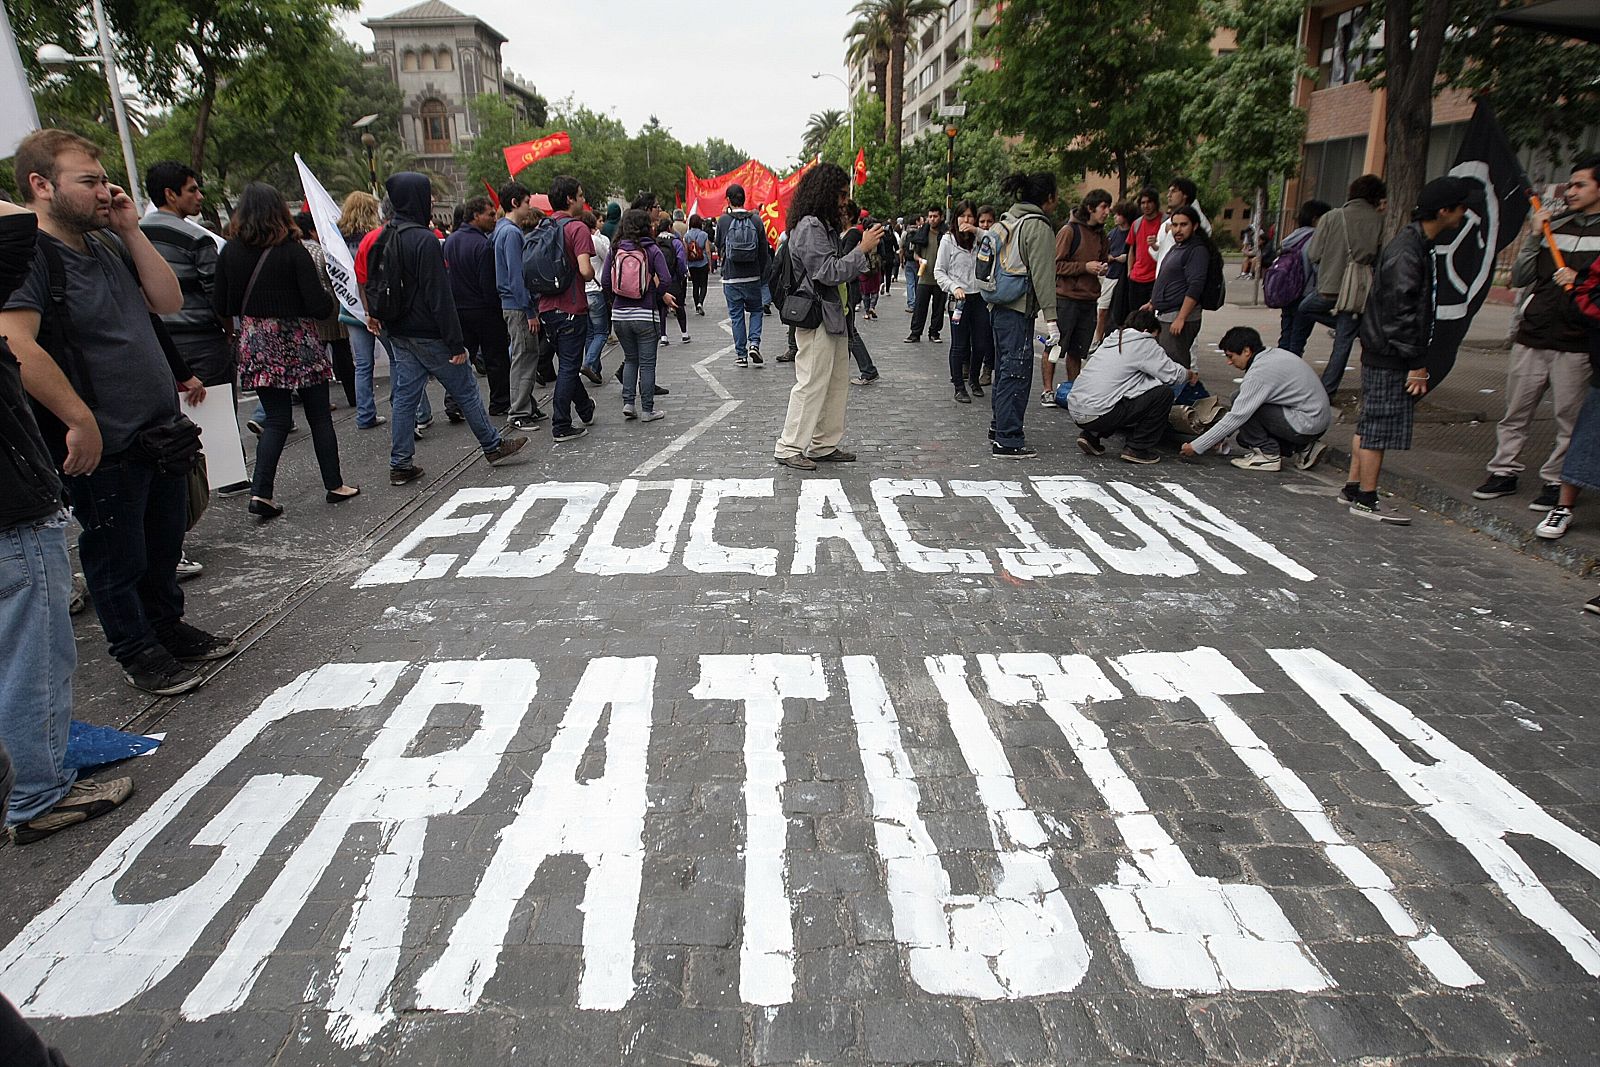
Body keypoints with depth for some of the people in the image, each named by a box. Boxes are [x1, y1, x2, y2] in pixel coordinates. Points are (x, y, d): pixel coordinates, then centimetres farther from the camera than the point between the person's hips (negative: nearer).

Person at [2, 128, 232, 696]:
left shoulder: (108, 243, 10)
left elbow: (168, 301, 7)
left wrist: (132, 231, -2)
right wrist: (80, 422, -25)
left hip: (161, 431, 8)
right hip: (102, 448, -8)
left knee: (165, 543, 21)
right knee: (118, 557, 8)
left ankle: (168, 627, 39)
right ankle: (137, 653, 24)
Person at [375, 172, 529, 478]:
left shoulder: (384, 239, 8)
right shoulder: (424, 240, -18)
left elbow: (373, 286, 15)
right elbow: (439, 296, -20)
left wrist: (385, 323, 20)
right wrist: (456, 343, -18)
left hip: (398, 335, 8)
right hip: (428, 335, -8)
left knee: (405, 396, 10)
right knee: (466, 390, 6)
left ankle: (400, 464, 13)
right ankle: (493, 446, 20)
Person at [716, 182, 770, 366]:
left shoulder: (723, 220, -5)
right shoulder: (755, 220, -3)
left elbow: (719, 248, 6)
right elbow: (764, 250, 2)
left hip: (731, 277, -1)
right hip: (752, 277, 1)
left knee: (736, 315, 7)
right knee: (755, 310, 17)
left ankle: (741, 354, 8)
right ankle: (754, 343, -1)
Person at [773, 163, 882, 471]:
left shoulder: (826, 226, 17)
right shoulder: (809, 226, -15)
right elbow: (828, 272, -20)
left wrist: (863, 248, 11)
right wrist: (862, 249, -16)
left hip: (834, 318, 10)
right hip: (816, 319, -10)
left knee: (837, 383, 13)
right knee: (811, 384, -7)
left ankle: (824, 445, 21)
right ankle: (788, 448, 1)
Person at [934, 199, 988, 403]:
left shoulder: (980, 239, 8)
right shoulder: (948, 239, 1)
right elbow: (939, 271, 0)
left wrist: (978, 231, -11)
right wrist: (954, 287, -15)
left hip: (980, 297, 3)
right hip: (959, 299, -3)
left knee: (981, 344, 7)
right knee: (959, 345, 2)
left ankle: (974, 380, 28)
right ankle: (959, 387, 11)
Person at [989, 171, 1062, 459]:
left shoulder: (1007, 220, 15)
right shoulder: (1039, 226, -11)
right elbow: (1043, 277, -16)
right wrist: (1051, 320, -15)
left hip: (999, 307, 9)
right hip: (1019, 310, -9)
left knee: (1004, 370, 18)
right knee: (1016, 374, -6)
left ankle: (999, 428, 28)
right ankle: (1008, 441, -4)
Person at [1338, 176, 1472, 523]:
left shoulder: (1417, 244, 14)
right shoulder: (1407, 253, -18)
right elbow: (1400, 313, -21)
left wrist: (1416, 359, 20)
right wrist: (1417, 363, -18)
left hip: (1381, 352, 10)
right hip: (1390, 356, -10)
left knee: (1370, 423, 14)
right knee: (1379, 427, -3)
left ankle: (1353, 488, 23)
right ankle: (1366, 500, 4)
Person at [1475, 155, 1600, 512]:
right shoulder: (1554, 228, 12)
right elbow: (1519, 278, 8)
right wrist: (1534, 238, 0)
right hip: (1531, 338, 4)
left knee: (1570, 419, 1)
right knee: (1515, 413, 8)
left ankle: (1555, 480, 11)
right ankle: (1504, 472, 17)